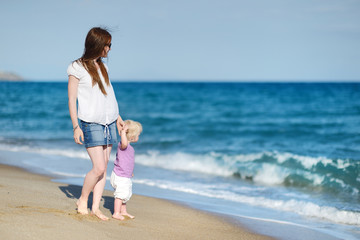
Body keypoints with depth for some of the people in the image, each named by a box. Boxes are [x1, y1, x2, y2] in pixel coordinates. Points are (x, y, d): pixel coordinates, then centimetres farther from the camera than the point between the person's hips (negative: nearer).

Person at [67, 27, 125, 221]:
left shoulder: (102, 67, 14)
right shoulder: (77, 68, -6)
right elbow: (72, 99, -7)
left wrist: (117, 117, 20)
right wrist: (76, 127, -12)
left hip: (108, 123, 7)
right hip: (91, 124, -7)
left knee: (103, 168, 4)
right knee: (99, 168, -12)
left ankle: (95, 207, 11)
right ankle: (82, 200, 9)